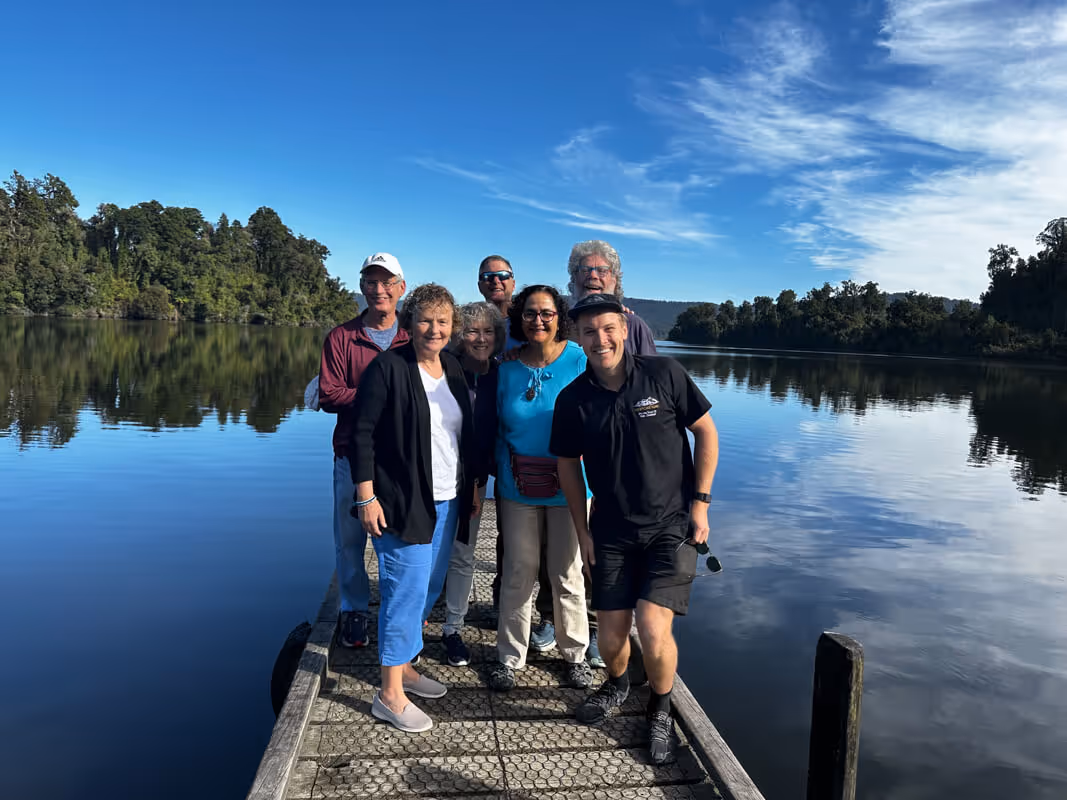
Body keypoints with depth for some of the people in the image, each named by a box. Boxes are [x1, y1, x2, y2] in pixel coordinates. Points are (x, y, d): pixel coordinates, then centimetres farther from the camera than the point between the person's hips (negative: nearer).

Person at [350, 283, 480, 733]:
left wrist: (472, 486, 15)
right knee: (407, 590, -4)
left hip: (446, 502, 7)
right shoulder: (388, 368, -11)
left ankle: (403, 667, 32)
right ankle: (390, 695, 9)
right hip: (401, 503, -7)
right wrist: (366, 496, -16)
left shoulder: (454, 370, 9)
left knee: (429, 588, 15)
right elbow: (363, 433, -12)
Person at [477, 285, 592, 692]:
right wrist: (499, 468, 4)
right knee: (517, 574, 10)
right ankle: (509, 656, 27)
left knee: (567, 575, 9)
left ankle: (574, 654, 29)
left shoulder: (580, 362, -7)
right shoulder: (506, 367, 1)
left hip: (568, 487, -2)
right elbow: (489, 425, 8)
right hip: (517, 488, 2)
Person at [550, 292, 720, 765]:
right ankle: (616, 684, 43)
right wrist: (582, 531, 7)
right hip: (611, 532, 3)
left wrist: (700, 502, -5)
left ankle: (660, 709, 19)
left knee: (653, 632, -13)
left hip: (672, 526, -2)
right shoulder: (573, 399, -5)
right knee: (610, 638, 6)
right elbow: (568, 464, 7)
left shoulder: (664, 374, -11)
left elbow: (706, 433, -2)